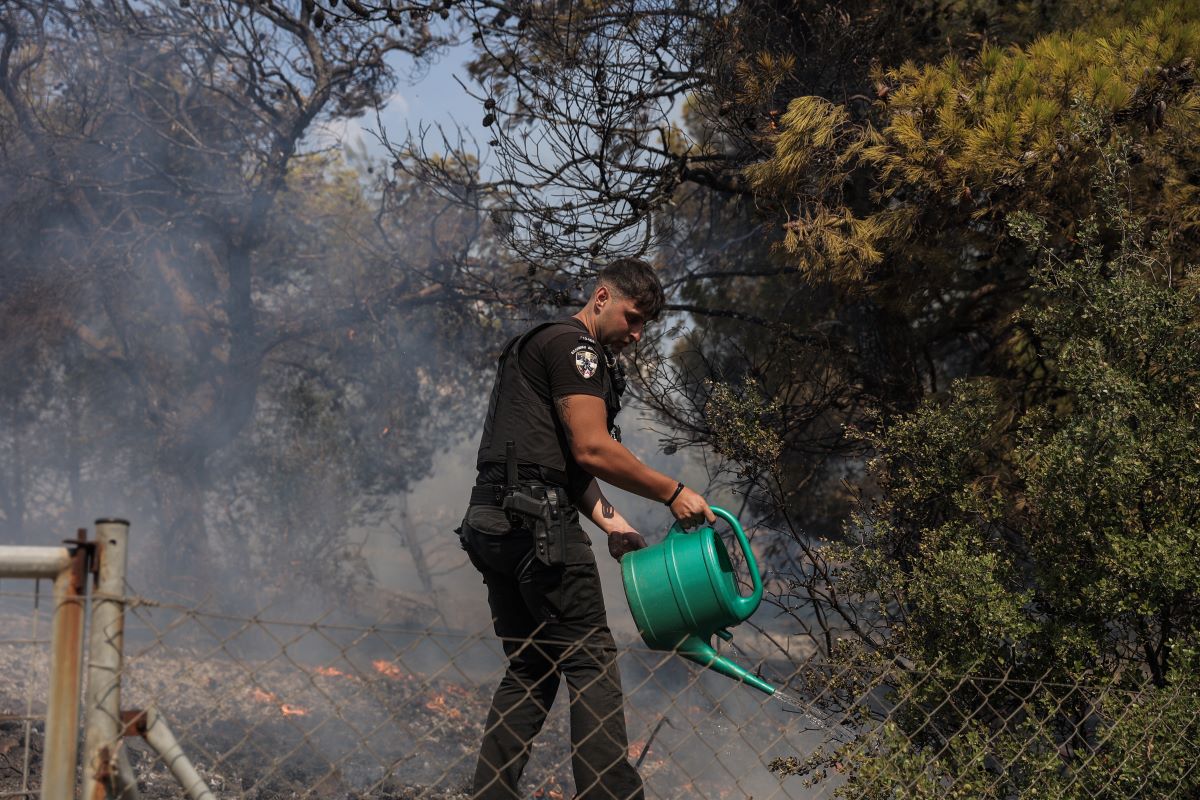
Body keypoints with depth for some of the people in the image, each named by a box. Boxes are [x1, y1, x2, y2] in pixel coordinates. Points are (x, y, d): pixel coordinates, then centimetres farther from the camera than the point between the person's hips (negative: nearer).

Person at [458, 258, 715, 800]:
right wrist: (673, 494, -9)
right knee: (591, 660, -7)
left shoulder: (541, 346, 26)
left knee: (529, 668, 13)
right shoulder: (573, 346, -6)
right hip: (536, 520, -10)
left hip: (493, 523, 10)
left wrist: (609, 521, 13)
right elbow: (593, 450, -17)